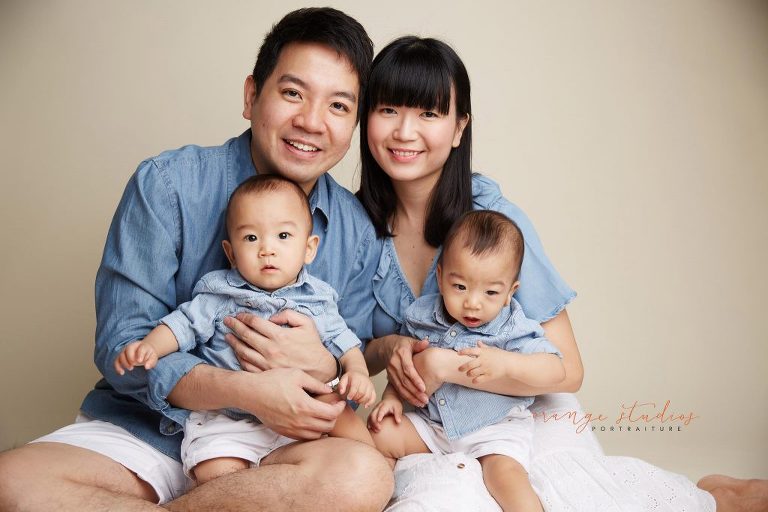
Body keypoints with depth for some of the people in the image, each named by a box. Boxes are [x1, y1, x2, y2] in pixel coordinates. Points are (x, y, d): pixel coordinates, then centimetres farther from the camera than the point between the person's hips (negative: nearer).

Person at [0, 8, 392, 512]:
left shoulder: (357, 230, 4)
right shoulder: (166, 185, -6)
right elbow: (121, 345, -10)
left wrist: (321, 365, -17)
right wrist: (246, 390, -24)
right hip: (146, 430, -3)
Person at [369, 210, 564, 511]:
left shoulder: (513, 329, -17)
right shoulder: (421, 315, -5)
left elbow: (556, 371, -25)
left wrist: (505, 362, -38)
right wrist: (392, 396, -6)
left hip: (496, 426, -4)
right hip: (432, 421, 4)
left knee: (505, 472, -28)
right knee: (379, 434, -6)